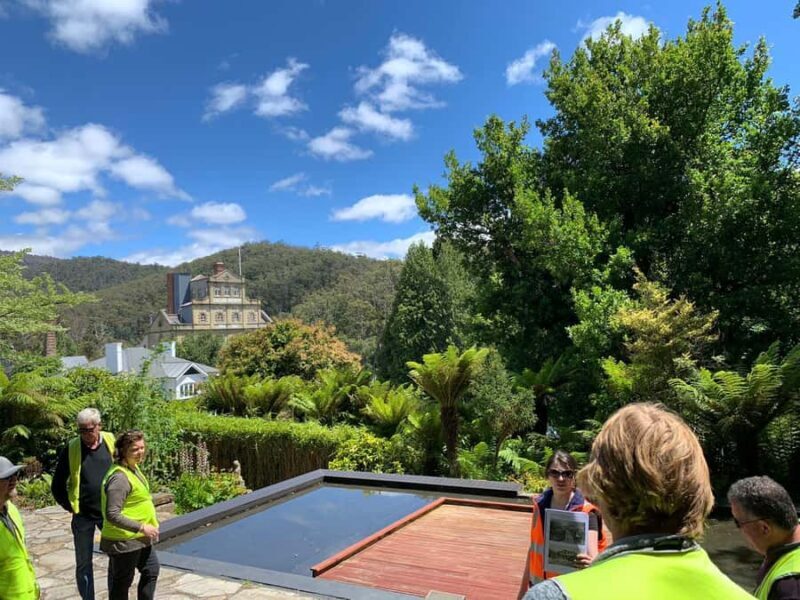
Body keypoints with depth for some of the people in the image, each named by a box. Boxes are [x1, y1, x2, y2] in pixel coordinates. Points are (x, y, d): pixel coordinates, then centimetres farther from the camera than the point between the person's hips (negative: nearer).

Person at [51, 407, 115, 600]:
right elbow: (57, 485, 3)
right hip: (83, 515, -1)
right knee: (83, 563, 7)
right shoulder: (71, 449, -9)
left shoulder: (112, 442, -8)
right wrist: (70, 506, 1)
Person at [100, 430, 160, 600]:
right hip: (124, 541, -9)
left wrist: (150, 523, 14)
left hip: (139, 538, 9)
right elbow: (112, 515, -29)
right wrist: (142, 527, -27)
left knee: (151, 570, 21)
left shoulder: (134, 467, 4)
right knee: (122, 582, 9)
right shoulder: (120, 477, -26)